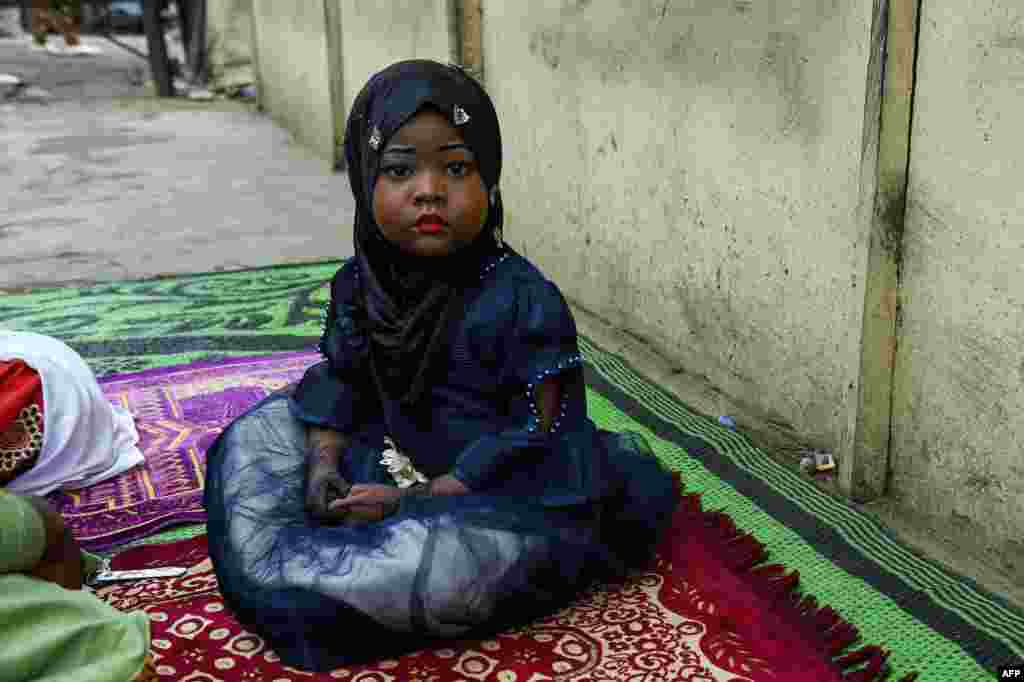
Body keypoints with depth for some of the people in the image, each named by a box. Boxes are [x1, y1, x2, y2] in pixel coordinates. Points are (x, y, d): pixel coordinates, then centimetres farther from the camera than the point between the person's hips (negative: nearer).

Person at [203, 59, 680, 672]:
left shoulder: (523, 300, -23)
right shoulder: (359, 283, -3)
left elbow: (535, 433, -22)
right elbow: (341, 378, 8)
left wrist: (417, 500, -24)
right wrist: (323, 463, -11)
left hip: (504, 491, -6)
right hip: (395, 465, 7)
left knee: (449, 561, -36)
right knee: (261, 430, 8)